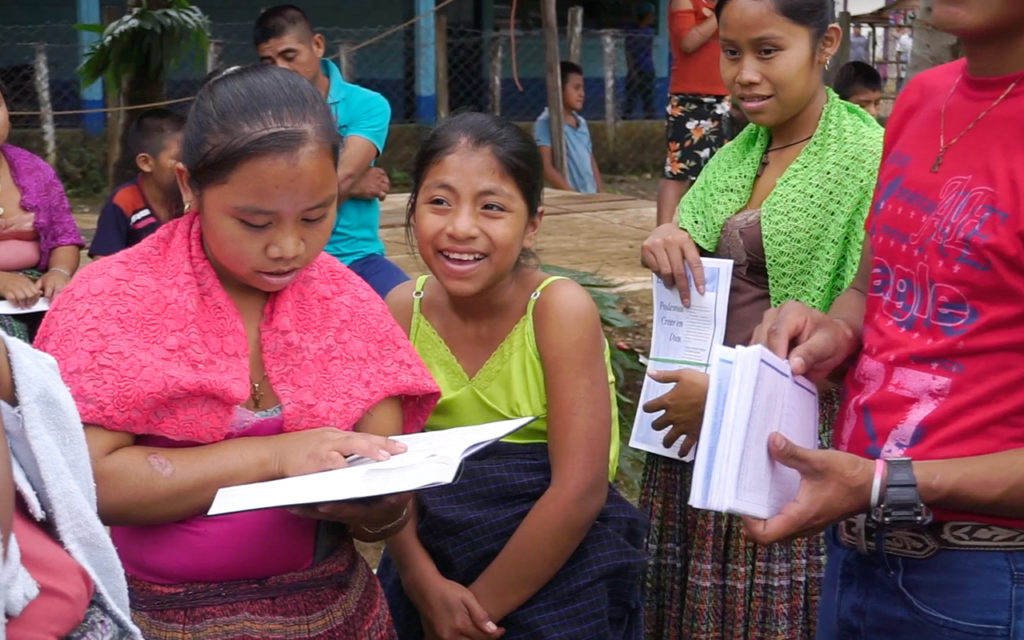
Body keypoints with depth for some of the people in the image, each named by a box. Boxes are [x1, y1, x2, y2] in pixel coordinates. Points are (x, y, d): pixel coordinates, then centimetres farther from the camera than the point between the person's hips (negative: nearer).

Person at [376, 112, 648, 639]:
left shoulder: (560, 309, -19)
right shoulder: (403, 309, -6)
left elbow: (580, 490, -23)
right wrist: (425, 583, -19)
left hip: (557, 570, -3)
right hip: (432, 560, 3)